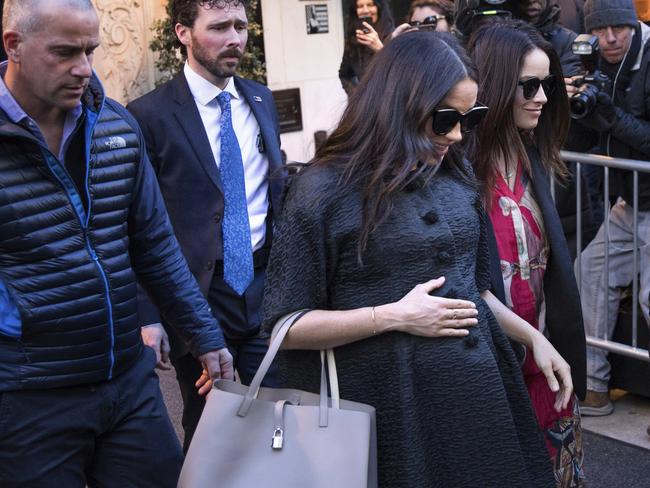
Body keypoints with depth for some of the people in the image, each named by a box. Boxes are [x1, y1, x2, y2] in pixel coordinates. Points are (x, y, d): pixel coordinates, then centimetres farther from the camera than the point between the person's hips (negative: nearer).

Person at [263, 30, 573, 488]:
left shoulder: (457, 178, 6)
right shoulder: (324, 190, -12)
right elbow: (285, 324, -11)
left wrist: (532, 335, 10)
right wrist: (394, 317, -17)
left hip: (478, 388, 6)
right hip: (390, 403, -6)